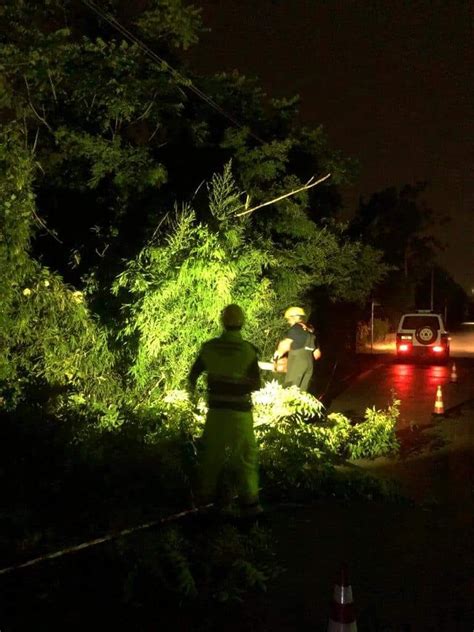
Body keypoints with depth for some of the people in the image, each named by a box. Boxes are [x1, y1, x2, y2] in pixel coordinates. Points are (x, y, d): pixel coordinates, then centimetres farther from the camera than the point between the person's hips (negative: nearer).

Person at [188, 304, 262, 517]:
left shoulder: (209, 347, -6)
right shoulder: (248, 350, -14)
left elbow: (193, 375, 4)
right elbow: (256, 385, -11)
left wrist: (192, 389, 25)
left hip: (216, 409, 3)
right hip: (240, 412, -3)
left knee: (212, 452, 19)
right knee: (245, 457, 5)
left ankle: (206, 493, 30)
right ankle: (249, 502, 2)